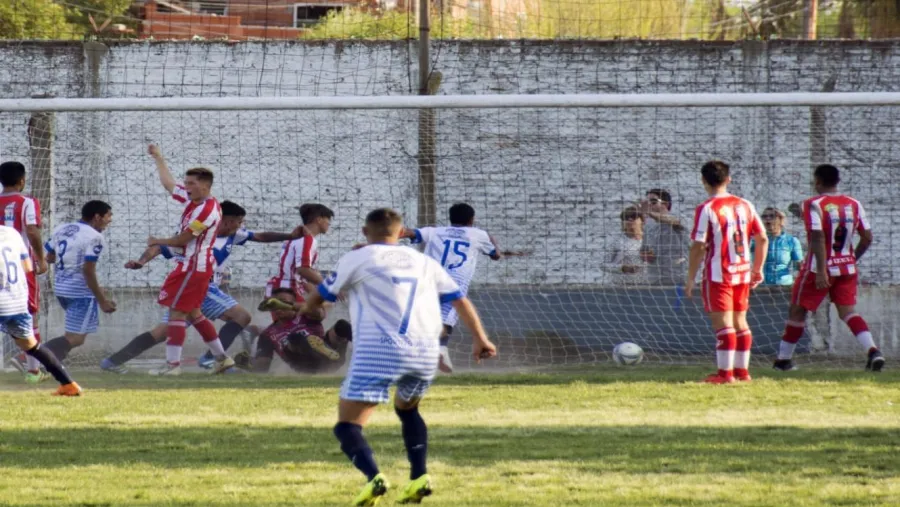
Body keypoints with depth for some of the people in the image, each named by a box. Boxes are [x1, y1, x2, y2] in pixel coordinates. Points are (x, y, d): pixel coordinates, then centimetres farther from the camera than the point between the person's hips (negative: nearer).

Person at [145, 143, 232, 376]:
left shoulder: (207, 210, -18)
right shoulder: (193, 199, 9)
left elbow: (183, 239, -17)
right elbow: (169, 184, 25)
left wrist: (158, 242, -3)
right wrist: (159, 158, 29)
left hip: (194, 267, -10)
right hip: (190, 265, 10)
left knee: (177, 312, -9)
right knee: (193, 313, 16)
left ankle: (173, 364, -9)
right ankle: (222, 357, 21)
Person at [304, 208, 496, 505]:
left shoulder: (357, 259, 11)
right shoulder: (424, 262, 21)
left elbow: (318, 299, 21)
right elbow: (459, 300, 16)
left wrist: (308, 310, 42)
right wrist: (479, 338, 16)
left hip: (378, 350, -5)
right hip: (425, 352, 5)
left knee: (347, 425, -2)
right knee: (407, 409, 31)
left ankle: (373, 477, -28)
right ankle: (419, 477, 15)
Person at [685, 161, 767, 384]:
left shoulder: (706, 209, -11)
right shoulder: (745, 206, 7)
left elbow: (698, 247, -13)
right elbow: (763, 239, 8)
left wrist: (691, 278, -7)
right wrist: (758, 269, 18)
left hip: (718, 274, -6)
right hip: (742, 272, 6)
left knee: (723, 323, -5)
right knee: (740, 322, 14)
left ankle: (725, 372, -7)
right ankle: (742, 370, 18)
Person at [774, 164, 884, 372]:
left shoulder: (814, 205, -12)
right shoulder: (854, 205, 5)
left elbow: (818, 238, -20)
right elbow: (867, 238, 7)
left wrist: (821, 271, -23)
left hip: (819, 269, -4)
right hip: (847, 268, 4)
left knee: (797, 310, 10)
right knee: (848, 311, 3)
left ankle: (784, 358, 18)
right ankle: (872, 350, -20)